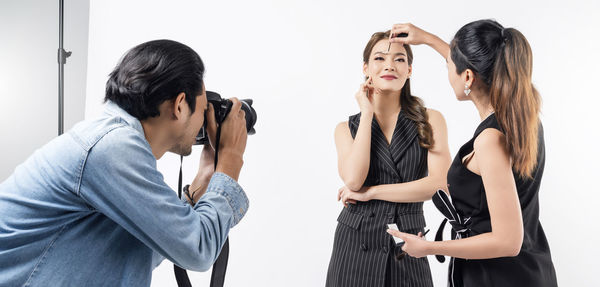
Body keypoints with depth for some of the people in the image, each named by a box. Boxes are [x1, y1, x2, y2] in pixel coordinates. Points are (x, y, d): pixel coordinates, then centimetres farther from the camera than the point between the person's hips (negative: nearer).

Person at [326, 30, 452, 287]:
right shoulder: (347, 128, 5)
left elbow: (440, 184, -10)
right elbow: (353, 179, -14)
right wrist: (367, 114, -8)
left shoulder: (430, 120, 2)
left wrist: (370, 192, -9)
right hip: (355, 246, 1)